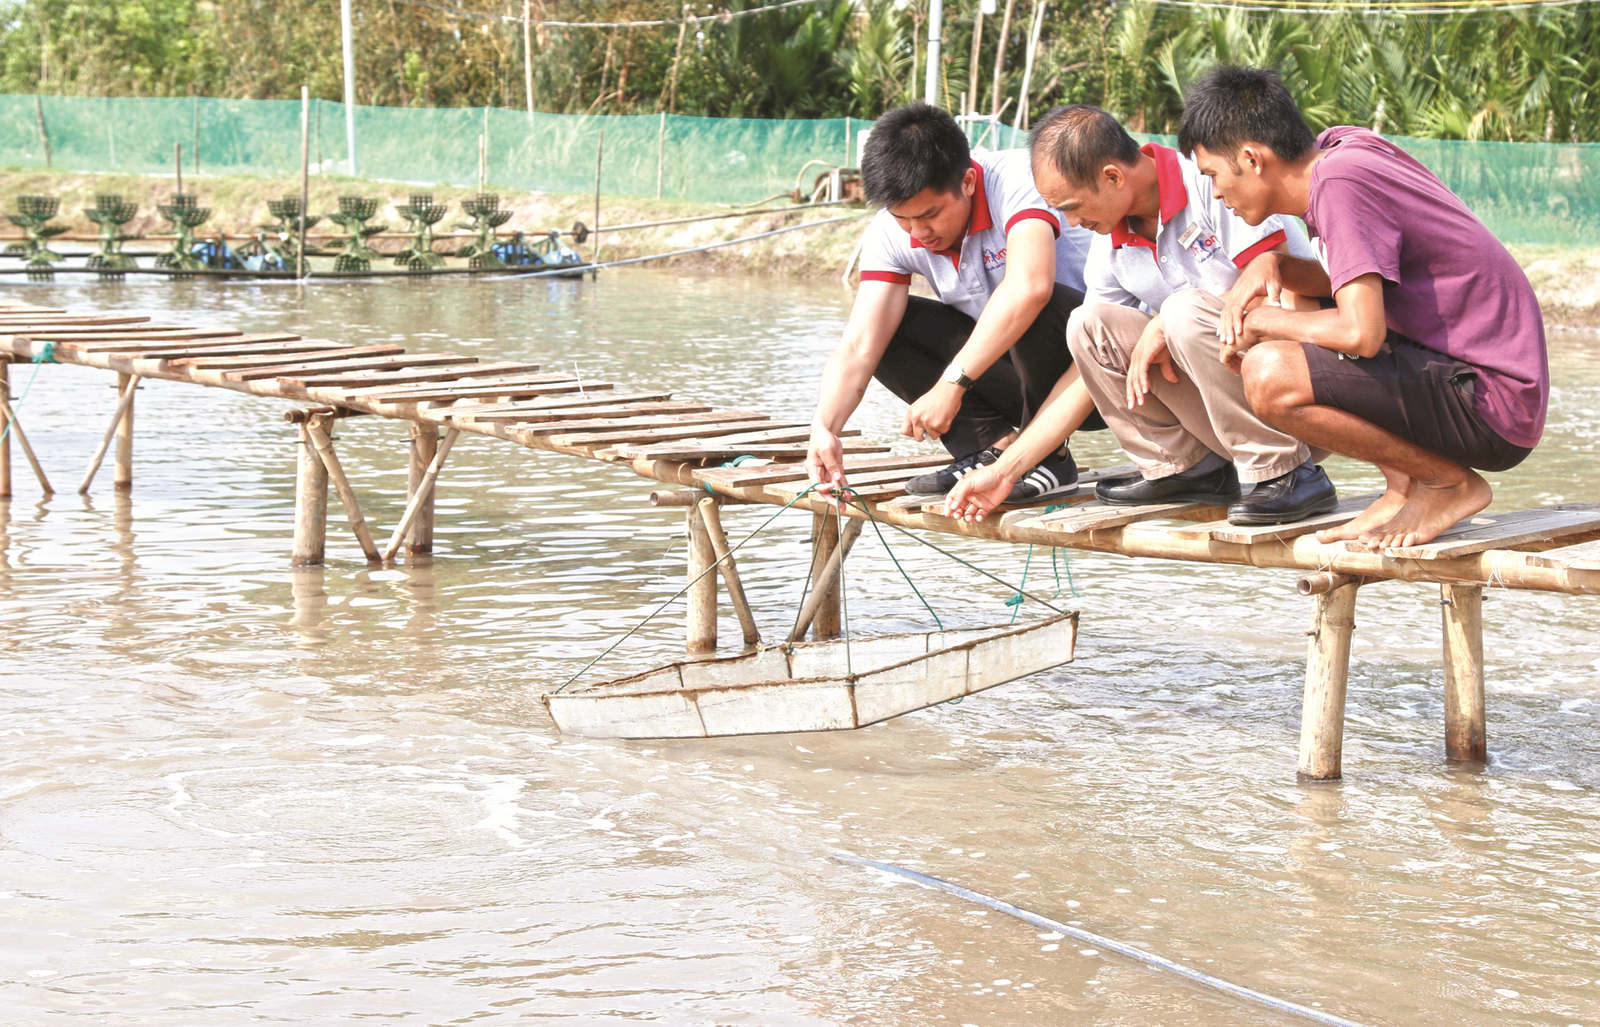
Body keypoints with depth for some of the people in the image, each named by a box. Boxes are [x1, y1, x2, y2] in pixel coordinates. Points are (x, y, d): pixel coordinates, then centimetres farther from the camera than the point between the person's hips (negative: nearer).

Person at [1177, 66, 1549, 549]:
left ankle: (1450, 482, -7)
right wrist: (1271, 266, 4)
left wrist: (1261, 322, -10)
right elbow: (1362, 283, 23)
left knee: (1271, 376, -25)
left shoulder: (1339, 182, -18)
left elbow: (1362, 332, -27)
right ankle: (1405, 489, 11)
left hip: (1492, 404, -10)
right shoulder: (1340, 146, 9)